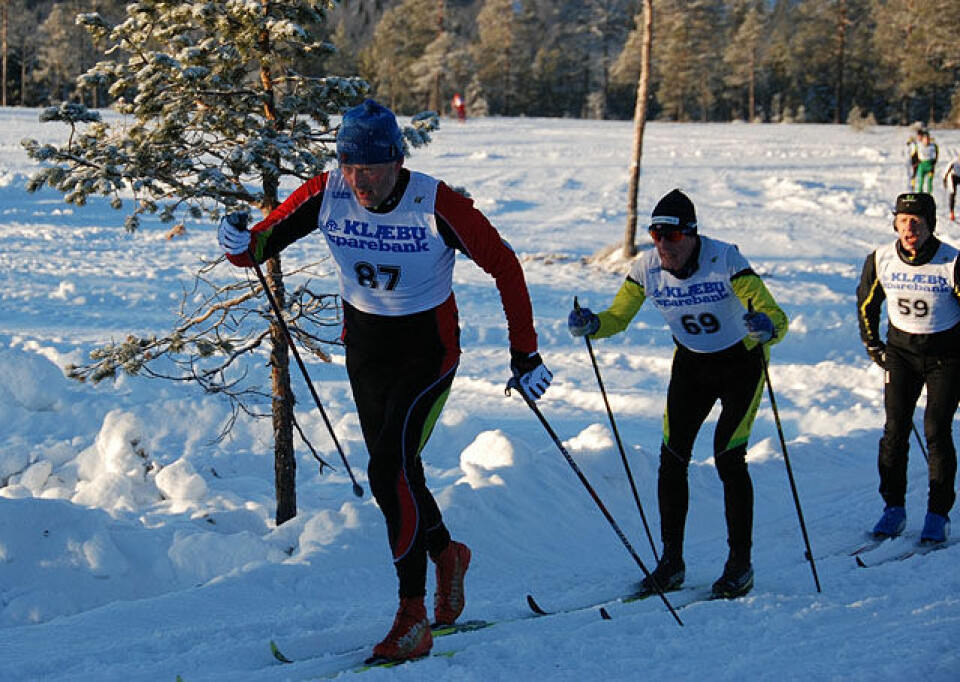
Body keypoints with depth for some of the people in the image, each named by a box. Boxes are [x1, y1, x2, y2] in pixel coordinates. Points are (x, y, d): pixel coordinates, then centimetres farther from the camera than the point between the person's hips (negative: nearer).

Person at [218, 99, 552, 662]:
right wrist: (243, 247, -31)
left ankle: (413, 616, -12)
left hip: (427, 351, -5)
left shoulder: (438, 206, -24)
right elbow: (266, 239, -5)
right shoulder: (326, 196, -14)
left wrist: (525, 354, -11)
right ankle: (446, 553, 44)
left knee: (390, 470, -19)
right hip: (364, 346, 5)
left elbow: (505, 266, -14)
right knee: (393, 473, 15)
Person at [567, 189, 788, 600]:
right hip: (691, 363, 4)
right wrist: (591, 325, -28)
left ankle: (740, 563, 1)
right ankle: (671, 562, 7)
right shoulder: (647, 267, -16)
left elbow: (776, 317, -32)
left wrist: (766, 327, -56)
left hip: (741, 362, -4)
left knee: (728, 457, -13)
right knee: (672, 457, -5)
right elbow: (617, 318, -5)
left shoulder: (724, 260, -28)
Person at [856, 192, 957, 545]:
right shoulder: (880, 261, -10)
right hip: (901, 350, 3)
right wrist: (873, 347, 9)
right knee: (895, 430, -6)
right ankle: (893, 507, 5)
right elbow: (866, 304, 10)